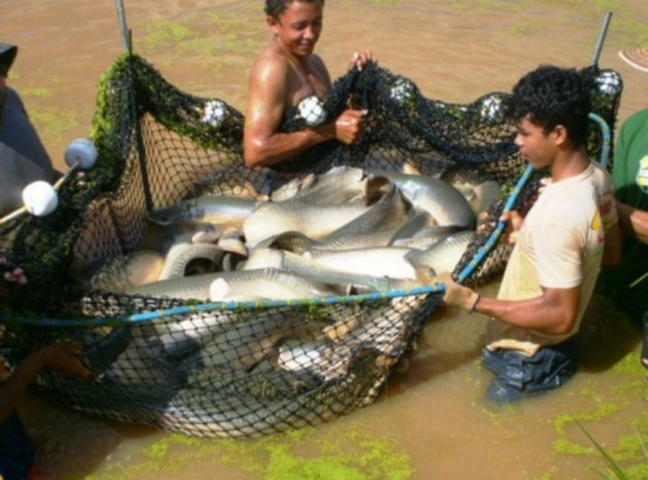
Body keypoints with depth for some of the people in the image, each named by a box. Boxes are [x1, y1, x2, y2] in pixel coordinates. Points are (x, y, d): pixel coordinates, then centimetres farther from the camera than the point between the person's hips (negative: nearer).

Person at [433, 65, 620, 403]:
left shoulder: (558, 217, -35)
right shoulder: (598, 176, -9)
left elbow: (560, 316, -28)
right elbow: (610, 253, 7)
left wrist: (473, 302, -28)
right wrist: (530, 234, 1)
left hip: (527, 348, -7)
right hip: (547, 335, 7)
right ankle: (555, 357, 20)